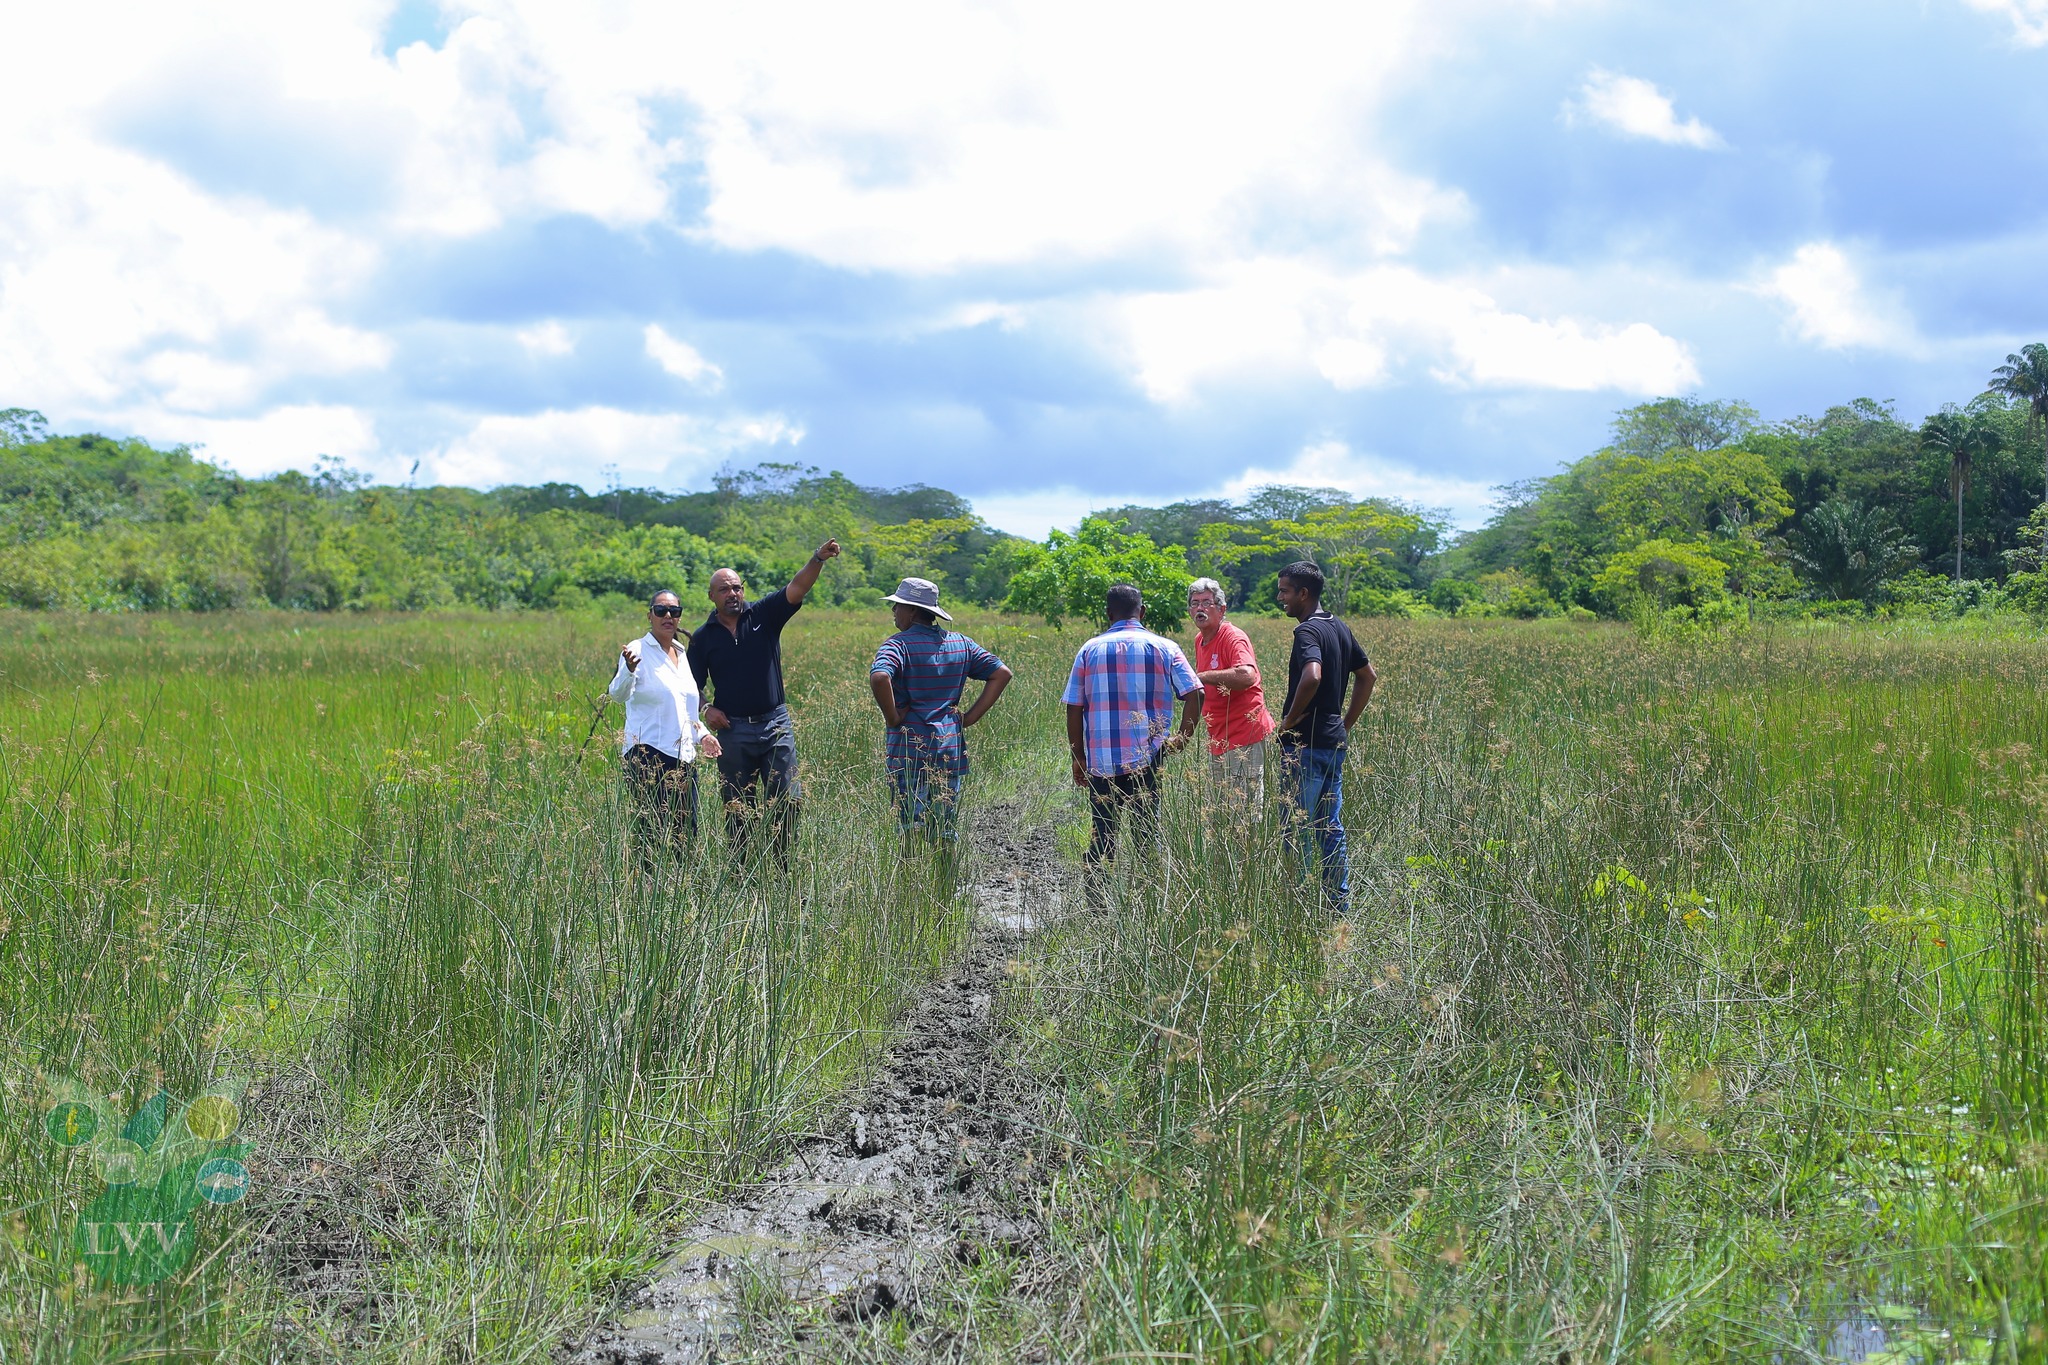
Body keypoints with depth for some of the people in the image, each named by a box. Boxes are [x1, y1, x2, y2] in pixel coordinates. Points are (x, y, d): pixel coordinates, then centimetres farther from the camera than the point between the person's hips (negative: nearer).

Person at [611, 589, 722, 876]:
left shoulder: (682, 655, 18)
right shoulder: (638, 651, -4)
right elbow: (619, 695, -20)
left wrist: (702, 734, 13)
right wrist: (628, 670, -40)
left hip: (683, 756, 7)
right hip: (648, 755, -7)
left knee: (686, 832, 3)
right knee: (651, 829, -11)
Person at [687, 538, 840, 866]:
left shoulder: (764, 615, 2)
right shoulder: (703, 637, 5)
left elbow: (797, 589, -12)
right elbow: (692, 685, 12)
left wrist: (818, 559, -29)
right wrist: (706, 709, -7)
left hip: (775, 724, -1)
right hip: (733, 729, 1)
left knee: (786, 802, -6)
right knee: (738, 811, 6)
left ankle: (788, 870, 3)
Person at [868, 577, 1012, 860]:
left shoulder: (899, 644, -10)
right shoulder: (960, 643, 9)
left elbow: (879, 677, -30)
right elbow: (1001, 673, 11)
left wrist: (892, 718, -15)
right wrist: (968, 718, 8)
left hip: (909, 749, -5)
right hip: (951, 749, 5)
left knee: (910, 830, -2)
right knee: (947, 832, 11)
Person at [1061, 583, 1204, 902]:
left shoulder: (1090, 650, 5)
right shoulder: (1164, 648, 2)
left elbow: (1073, 709, 3)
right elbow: (1195, 693, -8)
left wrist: (1078, 759, 9)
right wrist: (1182, 738, 0)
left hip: (1100, 760, 1)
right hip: (1148, 758, -1)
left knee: (1101, 837, 7)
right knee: (1147, 834, 6)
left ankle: (1097, 907, 6)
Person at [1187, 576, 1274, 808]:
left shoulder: (1233, 638, -15)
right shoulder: (1199, 640, 13)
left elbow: (1246, 676, -36)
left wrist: (1202, 677, -29)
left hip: (1244, 738, -10)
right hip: (1218, 739, 10)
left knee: (1245, 810, -8)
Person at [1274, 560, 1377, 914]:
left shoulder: (1307, 630, -16)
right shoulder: (1339, 628, 12)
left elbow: (1312, 676, -34)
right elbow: (1368, 676, 22)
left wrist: (1290, 719, -19)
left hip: (1306, 744, -9)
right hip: (1334, 742, 9)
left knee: (1297, 828, -3)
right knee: (1331, 828, 14)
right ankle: (1340, 904, 18)